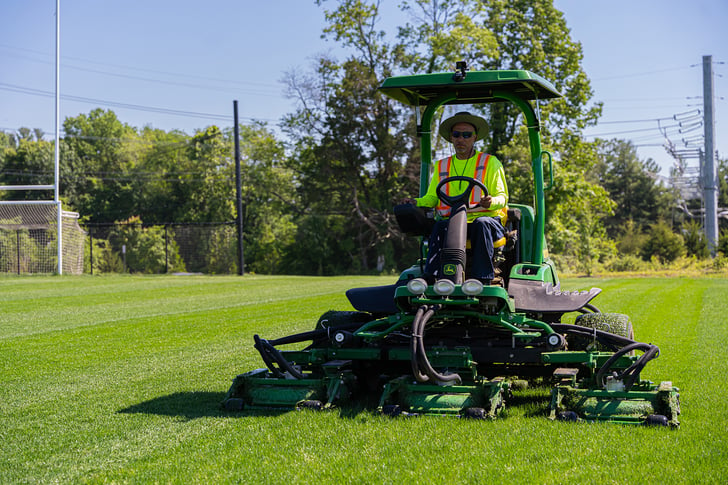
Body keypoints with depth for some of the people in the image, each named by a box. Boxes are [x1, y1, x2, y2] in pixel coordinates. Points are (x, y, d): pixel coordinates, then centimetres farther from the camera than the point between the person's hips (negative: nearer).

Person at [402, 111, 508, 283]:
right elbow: (432, 198, 18)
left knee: (482, 224, -37)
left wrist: (492, 202, -21)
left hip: (486, 219, -2)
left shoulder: (490, 163, 11)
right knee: (440, 226, -32)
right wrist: (416, 203, -5)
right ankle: (432, 278, -39)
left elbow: (502, 196, 4)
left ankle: (483, 279, -41)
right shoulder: (441, 166, 21)